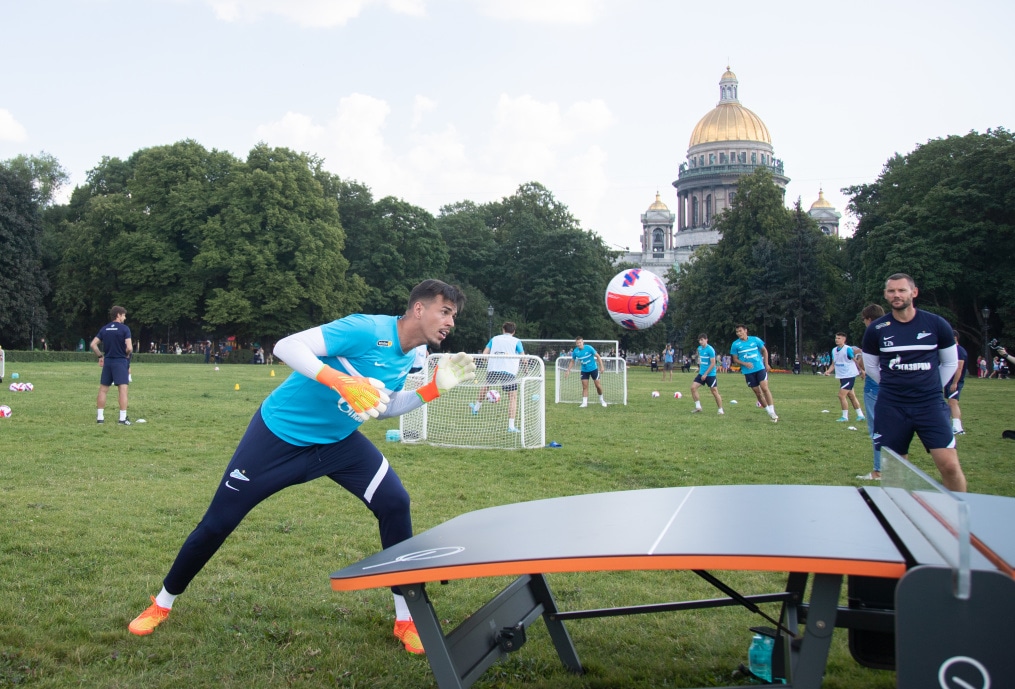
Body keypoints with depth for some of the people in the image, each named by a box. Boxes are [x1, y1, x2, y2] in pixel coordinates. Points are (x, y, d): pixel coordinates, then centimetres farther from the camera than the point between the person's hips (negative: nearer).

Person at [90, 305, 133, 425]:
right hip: (121, 362, -5)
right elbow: (129, 348, -16)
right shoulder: (124, 328, -8)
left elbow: (93, 344, 6)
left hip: (107, 361, 5)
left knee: (103, 389, 11)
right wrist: (127, 355, 4)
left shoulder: (104, 329, 9)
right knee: (123, 390, -6)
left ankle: (100, 417, 12)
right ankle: (123, 418, -10)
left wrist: (100, 356, 16)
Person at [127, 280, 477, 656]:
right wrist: (342, 382, -46)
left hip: (339, 440, 6)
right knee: (217, 523, 3)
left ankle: (406, 620, 0)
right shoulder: (367, 329, -29)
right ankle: (162, 604, 31)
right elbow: (286, 346, -33)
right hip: (279, 433, -6)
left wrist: (434, 387, -5)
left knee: (395, 502, -13)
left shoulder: (407, 356, -3)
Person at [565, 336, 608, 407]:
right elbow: (572, 361, 7)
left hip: (593, 369, -2)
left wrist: (601, 366, -15)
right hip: (584, 370, 2)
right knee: (584, 387, -4)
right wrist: (568, 370, 3)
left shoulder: (589, 348, -19)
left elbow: (597, 356, -11)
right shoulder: (575, 351, -9)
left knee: (598, 385, 3)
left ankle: (602, 399, 24)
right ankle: (584, 402, 1)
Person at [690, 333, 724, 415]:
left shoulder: (710, 349, -16)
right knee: (693, 387, -4)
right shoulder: (699, 348, 6)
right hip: (701, 373, 7)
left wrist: (705, 374, -19)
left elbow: (713, 363, -18)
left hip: (710, 374, -7)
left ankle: (721, 410, 9)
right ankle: (698, 407, 5)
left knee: (714, 392, -3)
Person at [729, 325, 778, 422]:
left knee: (764, 388, -14)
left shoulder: (755, 340, 1)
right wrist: (745, 364, -14)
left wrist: (766, 364, 6)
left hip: (760, 368, -1)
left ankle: (772, 411, -9)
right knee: (757, 392, 4)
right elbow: (735, 360, 3)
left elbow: (764, 350, 13)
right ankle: (768, 411, 18)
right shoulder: (735, 344, 0)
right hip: (748, 372, 1)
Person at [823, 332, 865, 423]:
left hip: (849, 375, -8)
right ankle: (860, 415, 24)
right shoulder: (834, 350, 7)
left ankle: (845, 416, -1)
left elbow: (856, 361, -11)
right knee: (851, 396, 14)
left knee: (841, 395, -11)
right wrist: (828, 371, -3)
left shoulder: (848, 349, -15)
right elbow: (833, 364, 12)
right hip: (842, 376, 8)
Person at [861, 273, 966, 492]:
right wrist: (893, 387, 11)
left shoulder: (936, 324, 0)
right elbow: (870, 367, 14)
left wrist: (931, 389, 13)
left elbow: (950, 362, 13)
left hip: (930, 404, -1)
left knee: (950, 465, -11)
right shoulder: (876, 329, 0)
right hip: (891, 406, 1)